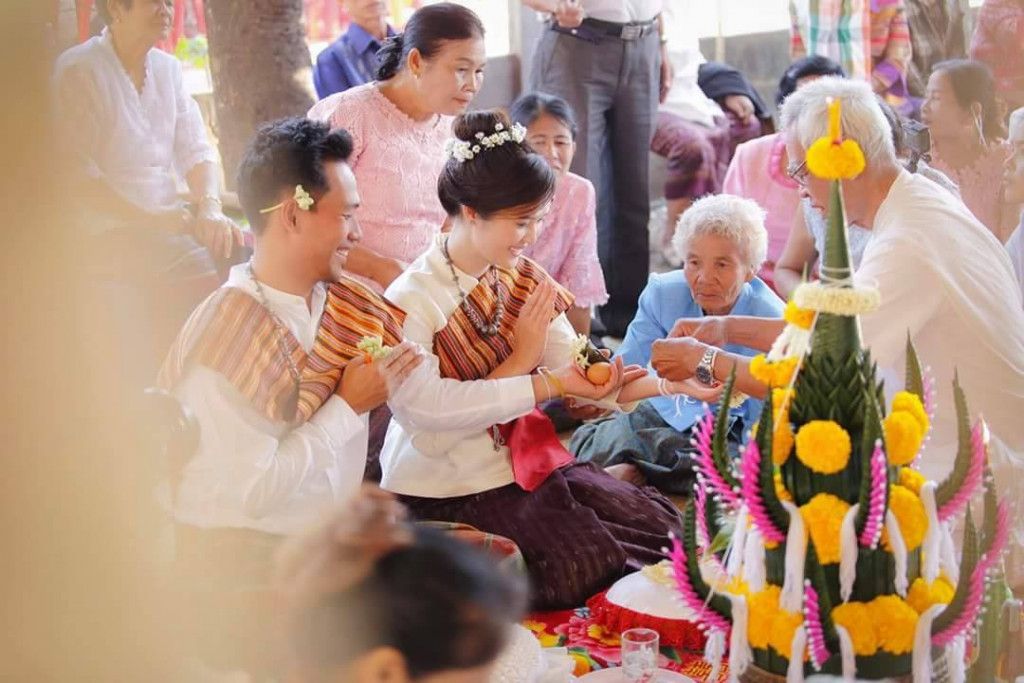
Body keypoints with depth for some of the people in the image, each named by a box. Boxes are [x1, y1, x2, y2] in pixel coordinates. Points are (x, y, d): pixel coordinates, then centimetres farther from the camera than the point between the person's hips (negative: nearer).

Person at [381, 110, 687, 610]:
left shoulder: (525, 279, 4)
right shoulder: (410, 302, -18)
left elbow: (576, 371, -6)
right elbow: (428, 430, -26)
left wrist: (668, 382, -22)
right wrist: (519, 365, -22)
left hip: (527, 462, 7)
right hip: (446, 491, -7)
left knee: (660, 526, -2)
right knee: (587, 566, -18)